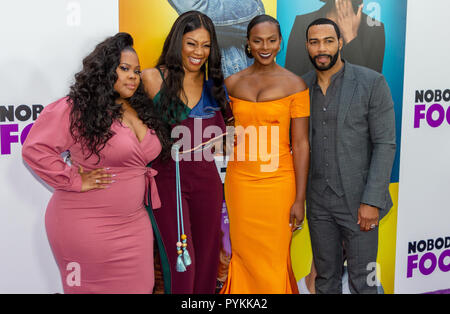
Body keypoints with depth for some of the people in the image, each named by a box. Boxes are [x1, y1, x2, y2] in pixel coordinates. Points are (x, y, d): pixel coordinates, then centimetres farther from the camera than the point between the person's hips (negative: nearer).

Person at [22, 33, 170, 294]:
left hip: (134, 223, 7)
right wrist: (75, 181, -17)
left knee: (139, 287, 11)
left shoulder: (140, 110, 9)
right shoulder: (79, 109, -14)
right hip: (87, 228, -6)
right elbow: (36, 149, -19)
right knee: (93, 288, 8)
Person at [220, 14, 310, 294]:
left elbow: (301, 144, -4)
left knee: (273, 258, 5)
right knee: (243, 253, 9)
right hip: (239, 181, 2)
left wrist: (300, 199, -7)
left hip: (277, 182, -2)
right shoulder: (232, 83, 5)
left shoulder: (294, 84, -3)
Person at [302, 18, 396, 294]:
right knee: (325, 277, 15)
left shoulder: (372, 82, -9)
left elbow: (385, 144, -11)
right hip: (318, 201, 4)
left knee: (362, 281, 5)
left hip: (358, 200, -4)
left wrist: (372, 201, -16)